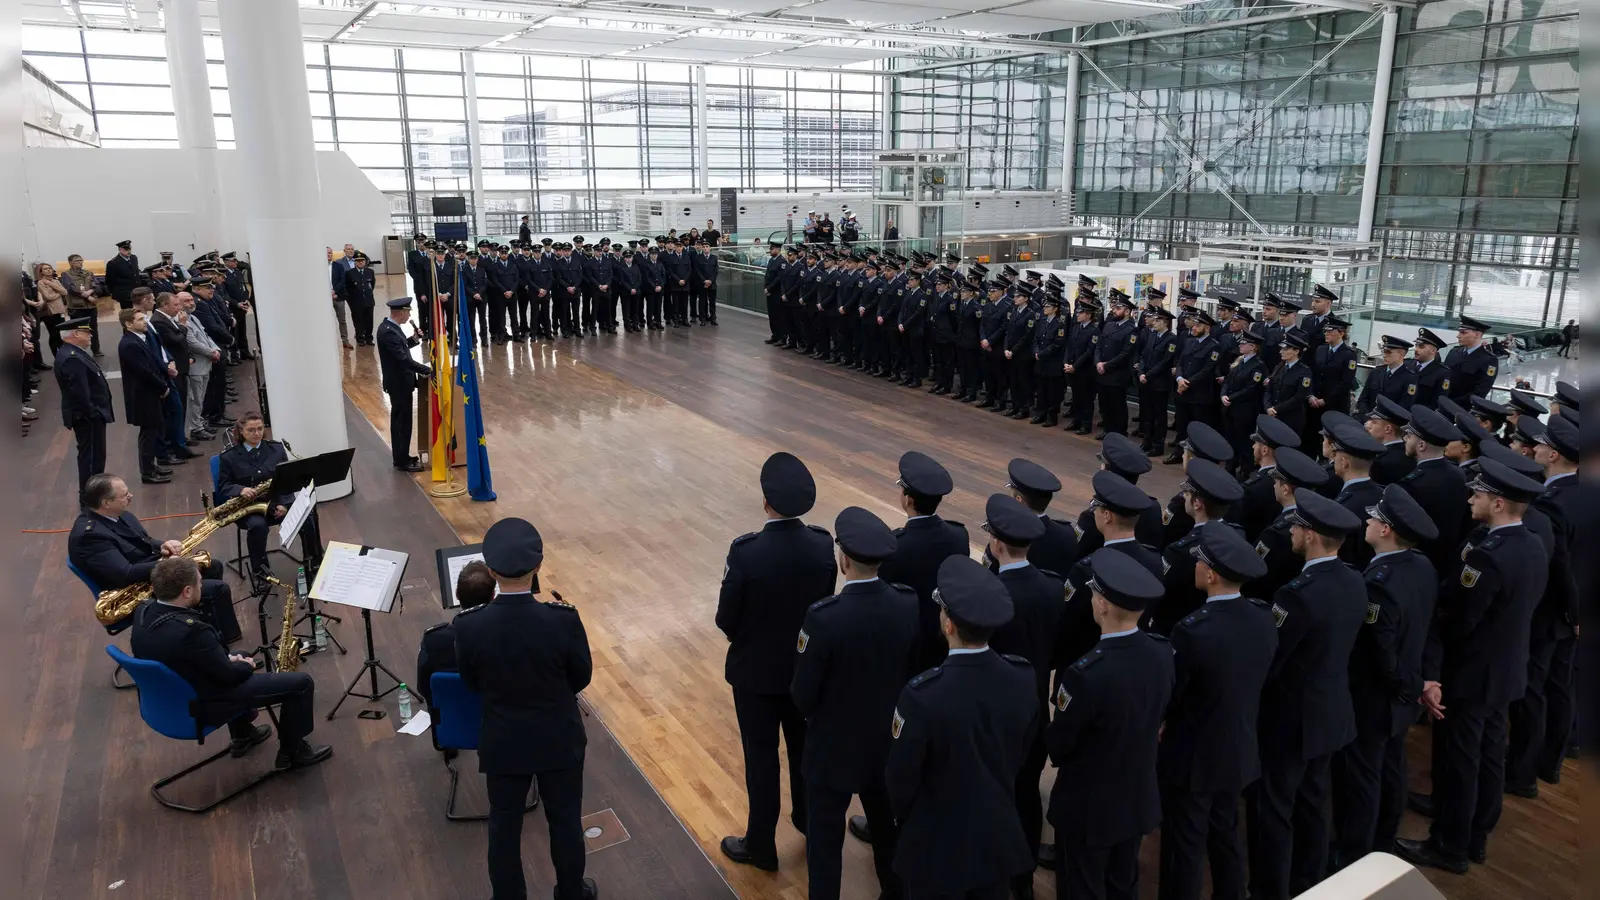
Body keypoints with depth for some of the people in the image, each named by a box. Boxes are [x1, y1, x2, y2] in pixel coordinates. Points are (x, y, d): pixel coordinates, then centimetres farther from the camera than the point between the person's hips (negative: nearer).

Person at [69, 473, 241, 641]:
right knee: (218, 588, -13)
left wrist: (162, 547, -8)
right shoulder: (89, 534, -28)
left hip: (152, 570, 10)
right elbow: (127, 575, -33)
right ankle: (226, 640, 9)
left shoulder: (116, 514, 2)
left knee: (213, 566, 16)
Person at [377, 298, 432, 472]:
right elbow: (403, 359, -29)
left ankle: (401, 457, 28)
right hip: (399, 383, -10)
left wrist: (412, 340, 4)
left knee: (400, 421, 17)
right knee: (402, 422, -1)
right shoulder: (388, 331, -24)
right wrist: (427, 370, -26)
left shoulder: (389, 327, 7)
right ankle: (402, 461, 8)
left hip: (400, 381, 10)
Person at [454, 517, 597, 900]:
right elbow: (582, 677, -9)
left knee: (504, 828, 21)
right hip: (560, 740, 0)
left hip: (503, 743, 1)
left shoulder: (468, 626, -21)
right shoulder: (563, 620, -25)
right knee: (566, 821, 21)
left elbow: (472, 685, -4)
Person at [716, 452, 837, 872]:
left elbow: (725, 619, -16)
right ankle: (809, 819, 45)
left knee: (761, 757, 13)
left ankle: (761, 845, 28)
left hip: (756, 670, -4)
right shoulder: (823, 544, -15)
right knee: (805, 746, 24)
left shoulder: (746, 551, -27)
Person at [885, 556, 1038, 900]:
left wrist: (904, 817, 5)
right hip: (1001, 840, 4)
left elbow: (901, 778, -16)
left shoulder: (923, 695, -32)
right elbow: (1022, 751, 2)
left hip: (937, 848, -4)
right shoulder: (1023, 678, -16)